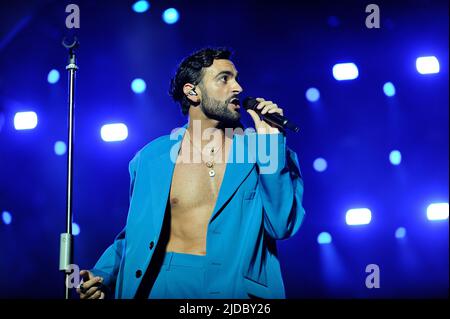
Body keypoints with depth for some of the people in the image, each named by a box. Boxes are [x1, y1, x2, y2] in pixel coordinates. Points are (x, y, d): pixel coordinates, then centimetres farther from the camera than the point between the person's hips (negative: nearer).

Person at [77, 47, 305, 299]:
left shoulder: (259, 150, 4)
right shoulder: (152, 157, 7)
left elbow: (282, 226, -6)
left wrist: (269, 140, -7)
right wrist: (103, 276, 1)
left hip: (237, 283, 1)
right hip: (165, 281, 0)